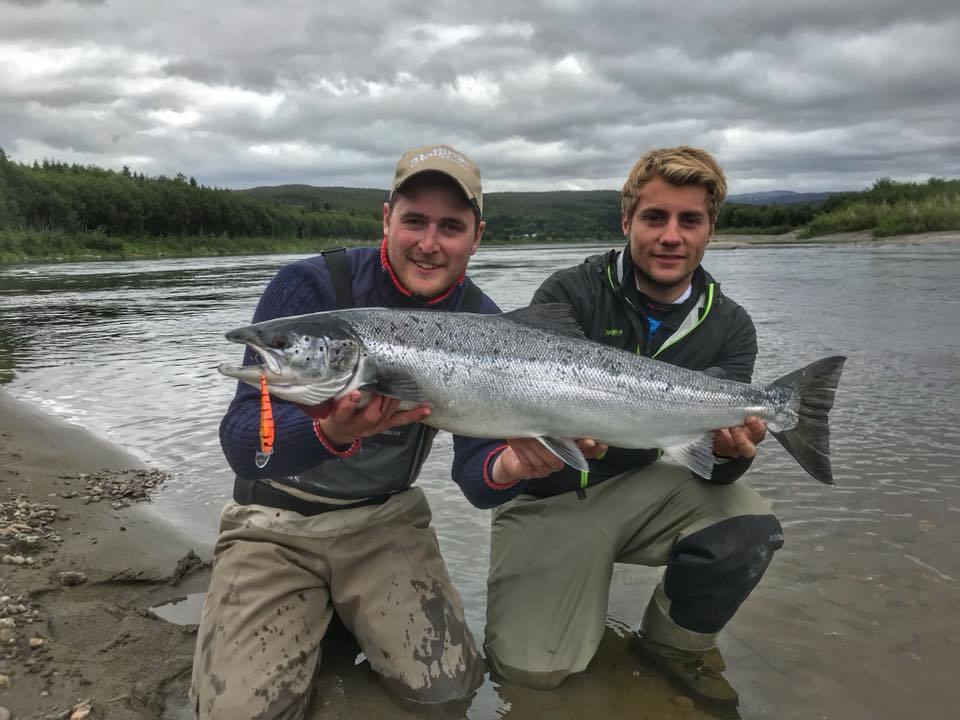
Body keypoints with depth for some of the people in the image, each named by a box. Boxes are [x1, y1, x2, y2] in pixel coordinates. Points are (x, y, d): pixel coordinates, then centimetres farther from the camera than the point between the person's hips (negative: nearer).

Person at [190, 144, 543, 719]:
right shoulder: (309, 287, -18)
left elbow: (474, 477, -10)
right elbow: (240, 441, -24)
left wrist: (509, 467, -35)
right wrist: (332, 431, -45)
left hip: (386, 519, 2)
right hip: (276, 522, -2)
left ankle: (345, 616, 16)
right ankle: (318, 619, 13)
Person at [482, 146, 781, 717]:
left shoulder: (729, 326, -3)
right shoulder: (570, 295, -12)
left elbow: (711, 467, -7)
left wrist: (730, 452, -31)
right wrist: (529, 433, -44)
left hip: (639, 485, 3)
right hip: (548, 495, -2)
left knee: (750, 525, -26)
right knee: (530, 669, -11)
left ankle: (679, 640, 5)